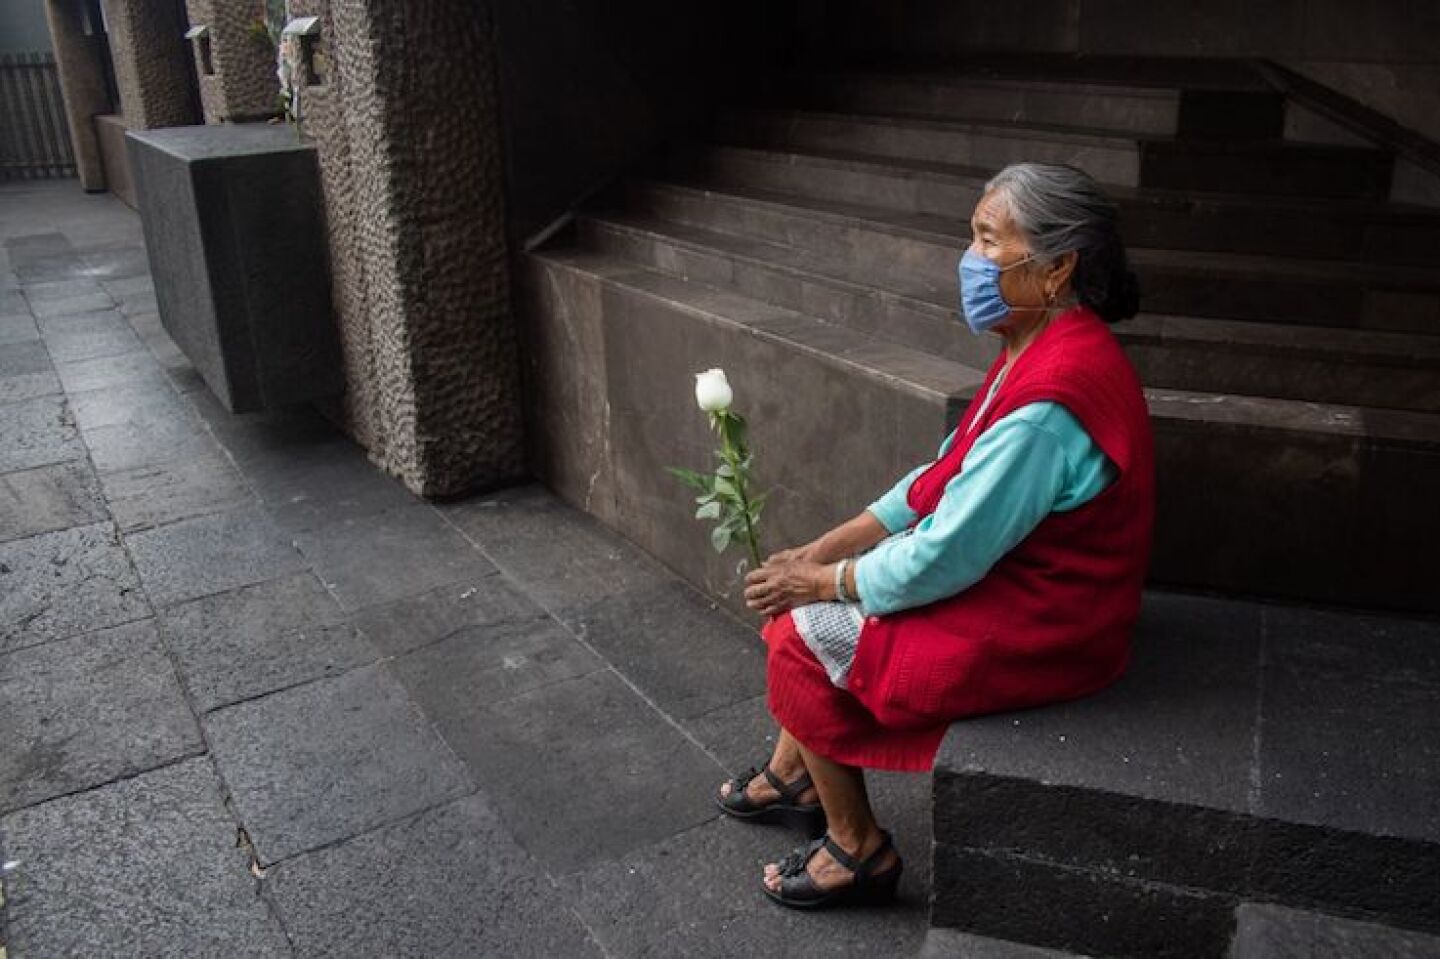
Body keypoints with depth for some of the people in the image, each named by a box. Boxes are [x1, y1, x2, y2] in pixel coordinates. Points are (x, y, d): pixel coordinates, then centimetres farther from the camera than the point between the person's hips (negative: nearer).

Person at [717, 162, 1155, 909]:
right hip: (1012, 575, 10)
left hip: (1036, 635, -10)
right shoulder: (1043, 346, 3)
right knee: (810, 596, 12)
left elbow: (947, 558, -27)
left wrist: (823, 581, -11)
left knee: (803, 639, -5)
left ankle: (857, 848, 13)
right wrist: (825, 551, 2)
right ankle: (792, 777, 30)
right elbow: (944, 478, 8)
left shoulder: (1050, 401, -31)